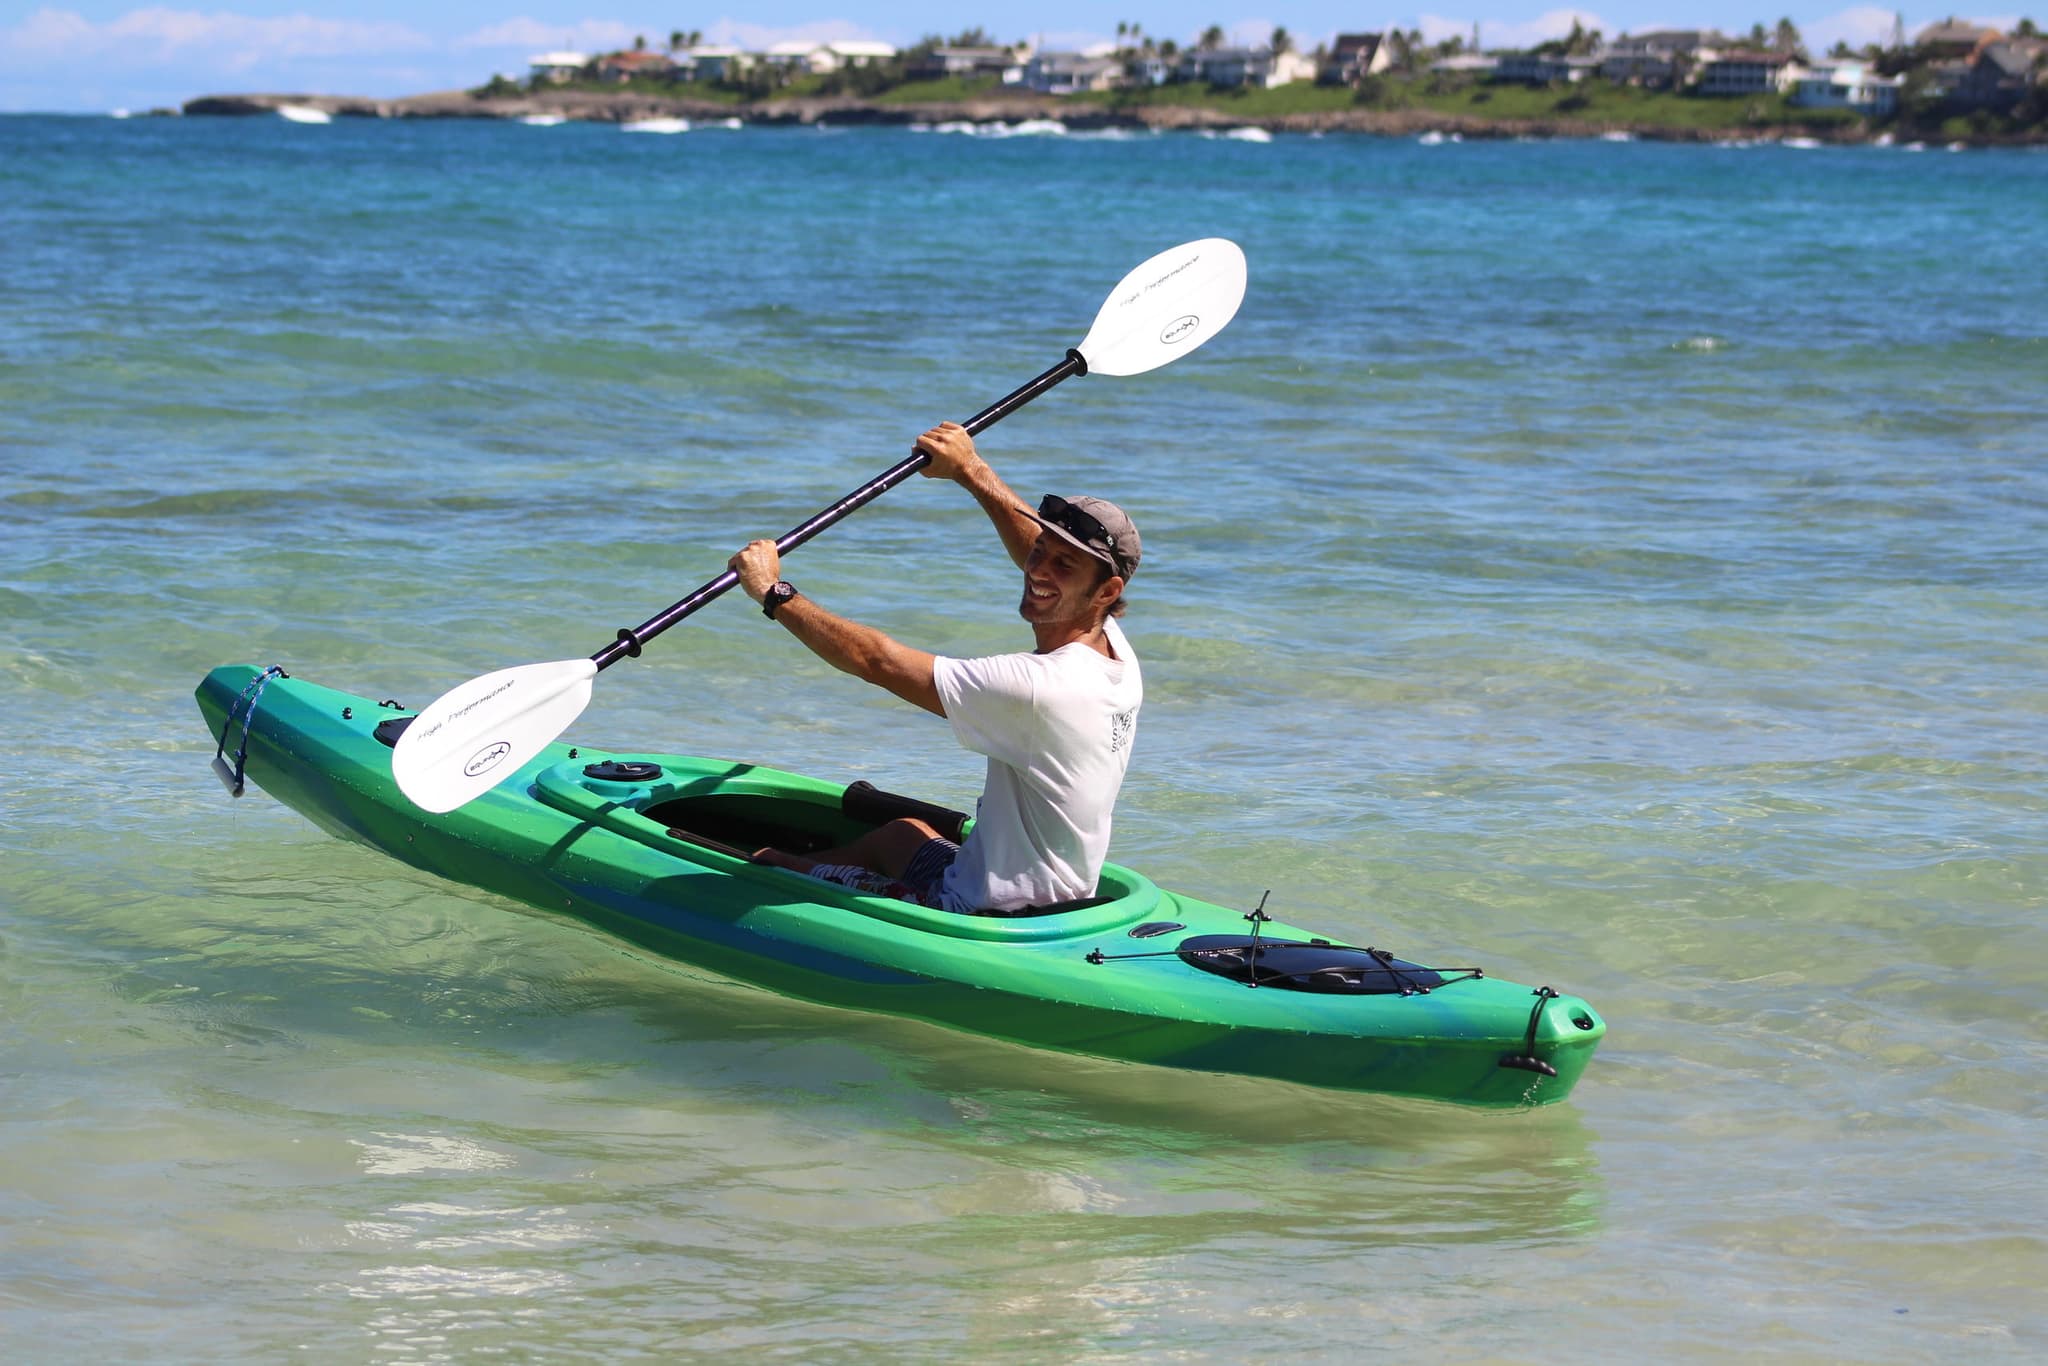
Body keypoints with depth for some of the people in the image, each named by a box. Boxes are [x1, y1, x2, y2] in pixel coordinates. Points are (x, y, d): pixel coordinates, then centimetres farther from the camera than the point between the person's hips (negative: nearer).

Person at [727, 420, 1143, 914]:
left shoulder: (1040, 687, -28)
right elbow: (1037, 549, 17)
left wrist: (774, 594, -11)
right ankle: (791, 861, 54)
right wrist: (972, 471, 28)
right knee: (904, 831, 31)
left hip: (990, 918, -9)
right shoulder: (1116, 656, -3)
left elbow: (876, 660, -22)